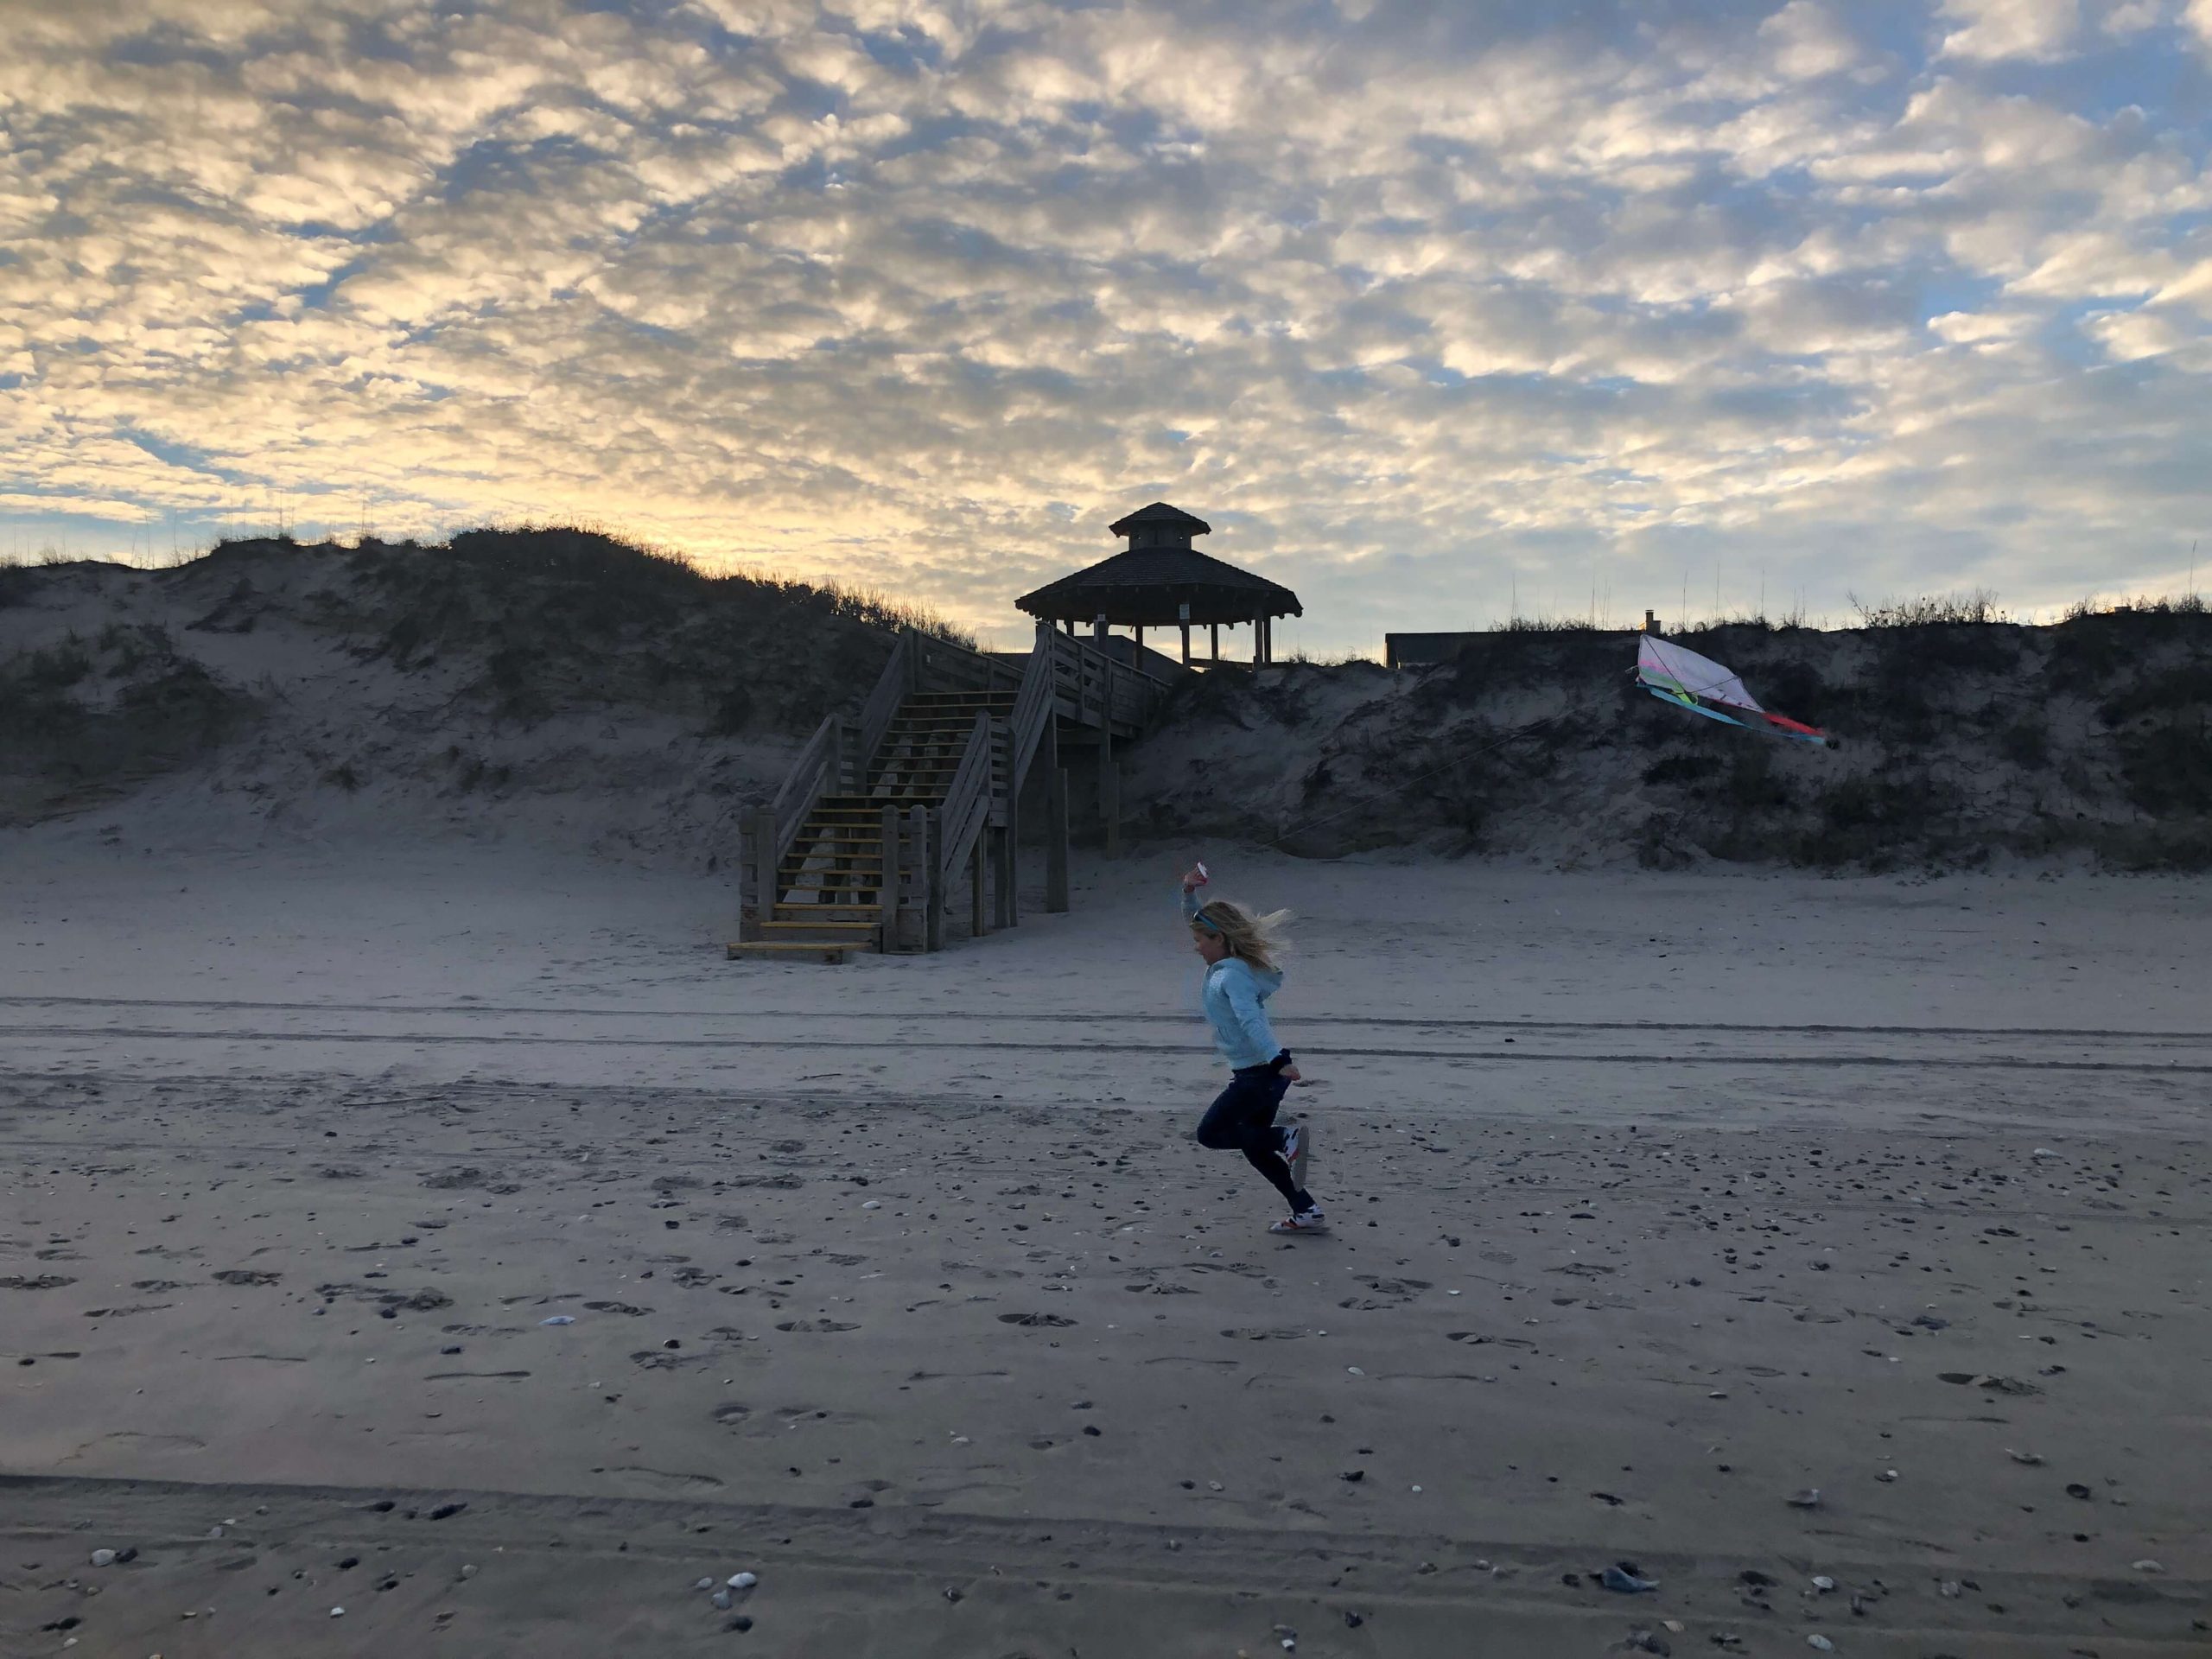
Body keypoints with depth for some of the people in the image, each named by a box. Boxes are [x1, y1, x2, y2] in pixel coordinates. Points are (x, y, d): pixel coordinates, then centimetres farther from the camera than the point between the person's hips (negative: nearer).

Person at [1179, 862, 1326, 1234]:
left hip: (1259, 1074, -10)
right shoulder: (1225, 965, 10)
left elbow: (1251, 1020, -32)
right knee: (1253, 1147, 16)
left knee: (1211, 1134, -1)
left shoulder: (1233, 975, -18)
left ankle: (1289, 1139, -8)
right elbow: (1196, 920, 20)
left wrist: (1279, 1060, -41)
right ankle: (1307, 1213, 18)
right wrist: (1188, 893, 6)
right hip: (1261, 1073, 10)